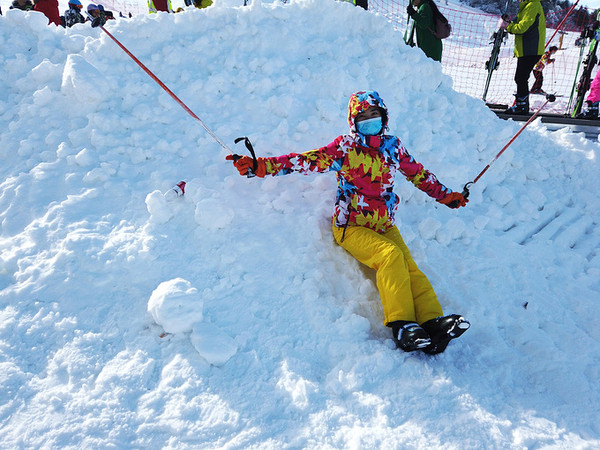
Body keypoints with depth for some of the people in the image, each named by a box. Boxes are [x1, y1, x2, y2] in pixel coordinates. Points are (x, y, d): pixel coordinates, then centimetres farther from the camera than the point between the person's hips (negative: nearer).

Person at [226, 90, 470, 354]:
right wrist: (260, 166, -24)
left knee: (409, 267, -20)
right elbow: (304, 162, -12)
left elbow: (418, 174, 27)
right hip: (351, 227, -4)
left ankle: (433, 323, -28)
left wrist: (446, 195, 32)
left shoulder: (392, 146, 12)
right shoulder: (344, 148, -1)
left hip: (384, 226, 4)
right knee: (391, 256, -29)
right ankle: (402, 325, -30)